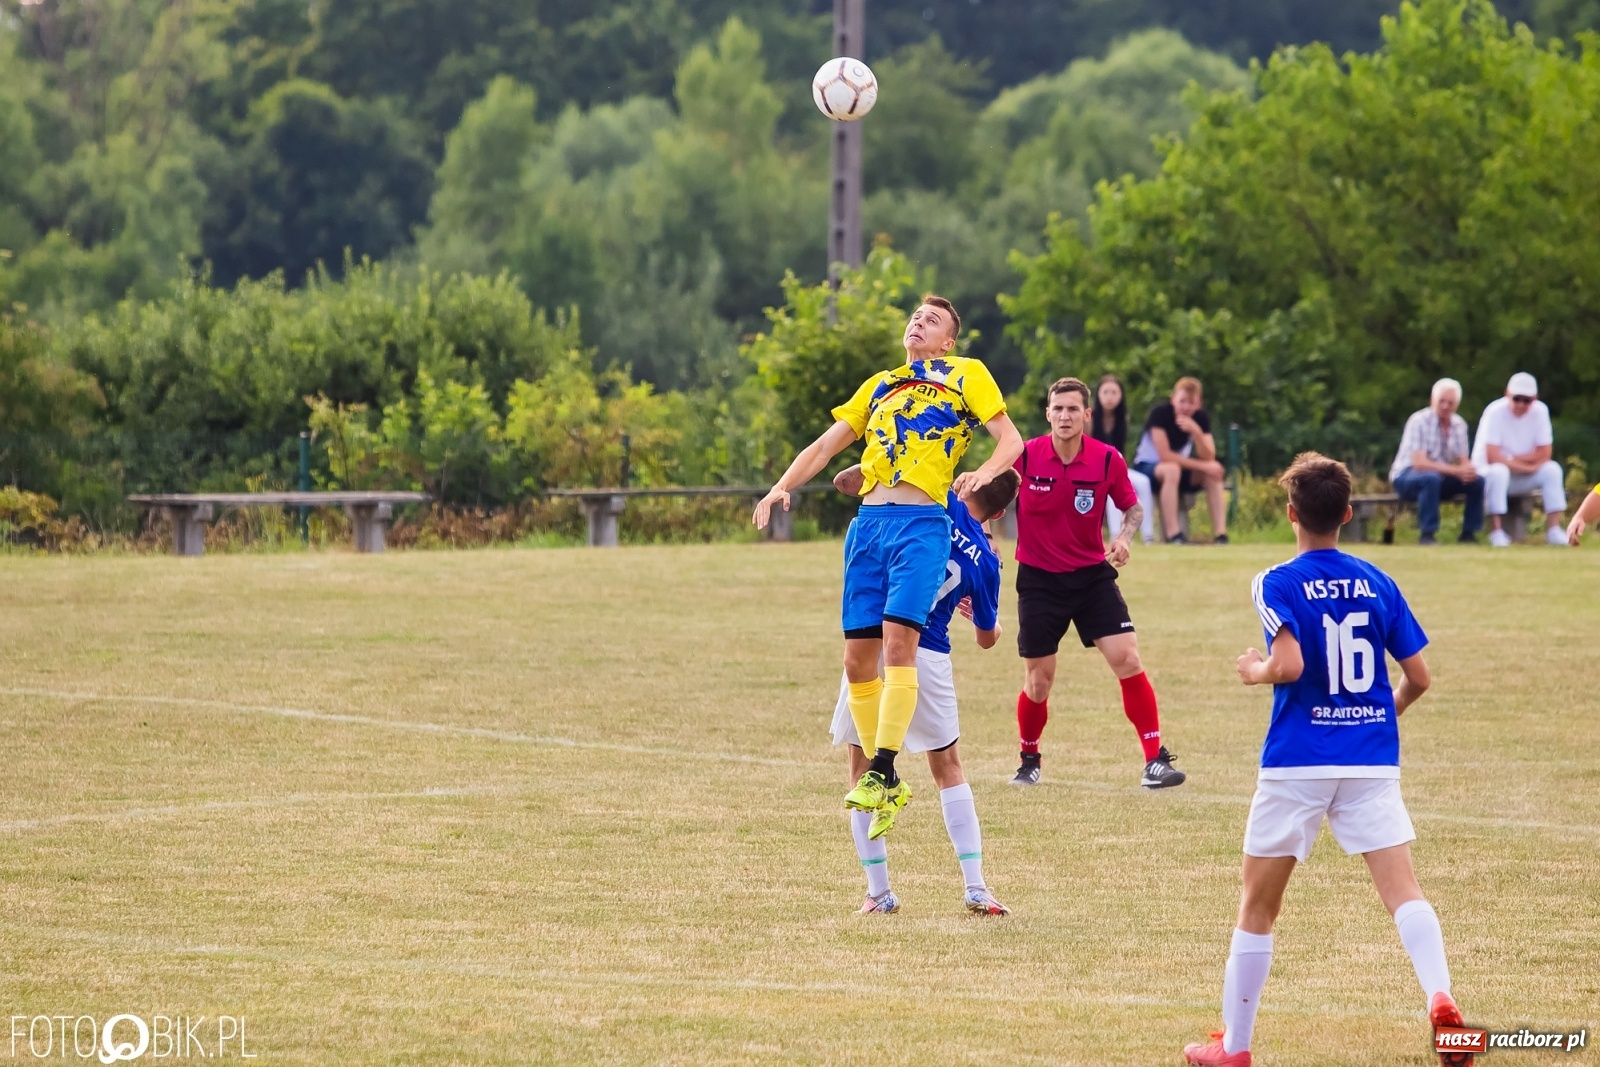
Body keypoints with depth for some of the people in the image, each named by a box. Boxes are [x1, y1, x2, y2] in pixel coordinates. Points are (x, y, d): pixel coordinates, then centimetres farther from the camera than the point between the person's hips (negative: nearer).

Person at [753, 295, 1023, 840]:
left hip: (921, 523, -5)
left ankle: (883, 771, -22)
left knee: (898, 641, -21)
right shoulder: (879, 385, 26)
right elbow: (825, 445, 26)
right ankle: (886, 789, 8)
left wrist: (983, 472, -16)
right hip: (869, 523, 5)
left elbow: (1010, 439, 6)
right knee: (858, 658, 0)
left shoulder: (967, 374, 13)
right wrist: (781, 487, 9)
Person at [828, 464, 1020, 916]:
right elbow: (988, 638, 21)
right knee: (948, 769, 17)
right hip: (928, 658, 1)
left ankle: (879, 892, 9)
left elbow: (846, 481, -3)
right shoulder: (985, 562, 6)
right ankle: (976, 888, 8)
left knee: (863, 769, 12)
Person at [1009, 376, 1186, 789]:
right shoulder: (1024, 457, -11)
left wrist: (1123, 537, -12)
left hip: (1092, 575, 1)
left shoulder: (1108, 460, -8)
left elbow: (1133, 506, 7)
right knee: (1038, 681, 3)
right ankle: (1029, 760, 30)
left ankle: (1155, 760, -8)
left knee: (1128, 661, -13)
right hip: (1039, 580, -1)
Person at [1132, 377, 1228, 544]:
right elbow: (1165, 456, -27)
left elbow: (1208, 458, -17)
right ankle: (1173, 535, -41)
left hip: (1181, 468, 5)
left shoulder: (1201, 417, -8)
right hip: (1146, 467, -5)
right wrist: (1202, 466, -27)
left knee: (1215, 470, -20)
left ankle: (1220, 534, -26)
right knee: (1171, 469, -38)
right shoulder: (1160, 413, -22)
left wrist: (1197, 432, -34)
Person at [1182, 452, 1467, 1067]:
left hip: (1297, 762, -3)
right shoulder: (1377, 584, 6)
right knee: (1402, 888, -6)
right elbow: (1418, 676, 8)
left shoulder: (1278, 584, -7)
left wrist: (1254, 671, -1)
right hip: (1373, 758, 3)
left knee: (1258, 905, 10)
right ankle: (1441, 999, -32)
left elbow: (1289, 665, -22)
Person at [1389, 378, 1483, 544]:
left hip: (1440, 476, 6)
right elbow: (1419, 463, -25)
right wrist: (1456, 471, -33)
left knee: (1477, 481, -15)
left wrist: (1468, 470, -25)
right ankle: (1427, 535, -31)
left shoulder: (1459, 424, 2)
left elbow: (1464, 461, 2)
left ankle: (1468, 534, -5)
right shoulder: (1419, 421, -18)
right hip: (1406, 477, -6)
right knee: (1431, 478, -38)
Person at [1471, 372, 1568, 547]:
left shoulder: (1539, 411, -7)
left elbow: (1544, 454, -8)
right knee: (1498, 471, -36)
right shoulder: (1495, 411, -19)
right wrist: (1527, 467, -18)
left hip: (1522, 480, 4)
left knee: (1552, 469, -19)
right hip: (1486, 472, -4)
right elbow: (1492, 457, -24)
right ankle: (1496, 531, -32)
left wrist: (1513, 459, -18)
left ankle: (1553, 529, -20)